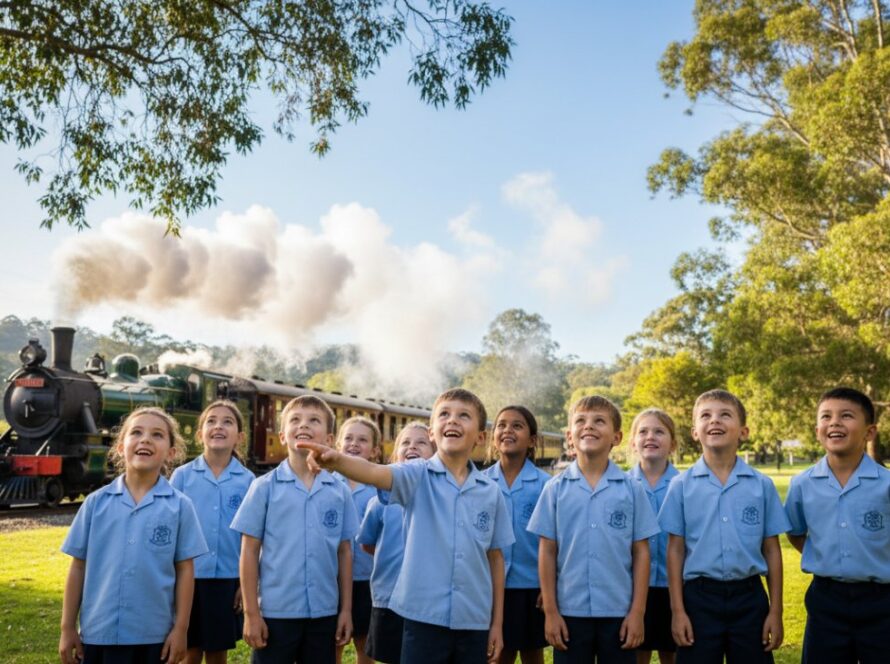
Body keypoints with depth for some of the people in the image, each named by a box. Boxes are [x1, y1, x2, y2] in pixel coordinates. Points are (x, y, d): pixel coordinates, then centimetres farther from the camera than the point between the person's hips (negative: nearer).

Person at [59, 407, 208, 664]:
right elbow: (79, 566, 4)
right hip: (98, 632, 1)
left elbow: (185, 569, -1)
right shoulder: (96, 502, 0)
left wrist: (180, 628, -3)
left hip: (153, 634, -1)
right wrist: (68, 628, 4)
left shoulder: (180, 506, -4)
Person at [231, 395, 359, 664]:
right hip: (275, 612, -2)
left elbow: (345, 552, 7)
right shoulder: (265, 487, -5)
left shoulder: (340, 491, 2)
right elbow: (250, 551, -3)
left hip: (324, 613, 3)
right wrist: (251, 612, -5)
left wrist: (346, 609, 6)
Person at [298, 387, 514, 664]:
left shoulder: (491, 492, 4)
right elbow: (374, 473, -25)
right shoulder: (418, 476, -4)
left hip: (474, 621, 3)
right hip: (425, 616, -3)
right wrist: (338, 460, -46)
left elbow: (495, 557, 10)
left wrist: (497, 622, 11)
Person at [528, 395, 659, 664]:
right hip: (570, 611, 0)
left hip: (618, 612, 0)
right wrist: (550, 611, -2)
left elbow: (640, 552, 1)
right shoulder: (556, 488, -1)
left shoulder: (631, 489, -1)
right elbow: (547, 552, 1)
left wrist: (637, 611, -2)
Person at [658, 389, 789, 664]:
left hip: (749, 598, 1)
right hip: (699, 598, -1)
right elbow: (675, 550, 0)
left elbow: (771, 550, 4)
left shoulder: (762, 486, 1)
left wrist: (775, 611, 2)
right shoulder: (681, 485, -2)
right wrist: (677, 610, -3)